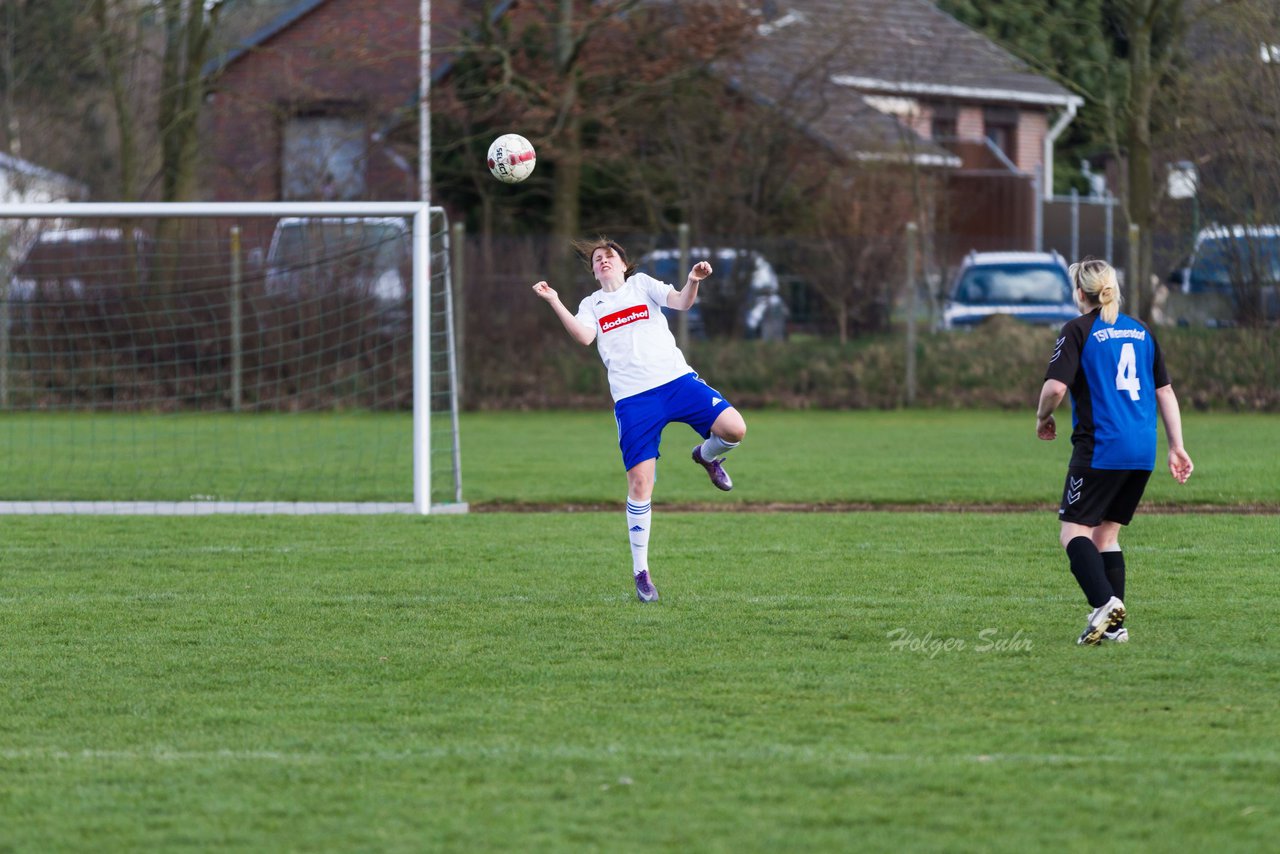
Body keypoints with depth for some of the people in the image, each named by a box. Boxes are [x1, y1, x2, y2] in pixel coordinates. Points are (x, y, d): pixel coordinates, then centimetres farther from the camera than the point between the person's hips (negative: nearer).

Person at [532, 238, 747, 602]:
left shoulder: (642, 284, 16)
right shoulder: (592, 305, 18)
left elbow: (680, 302, -1)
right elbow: (584, 336, -3)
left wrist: (692, 282, -21)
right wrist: (555, 303, -11)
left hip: (676, 380, 0)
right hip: (632, 398, 0)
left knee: (733, 428, -21)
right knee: (640, 483, -7)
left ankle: (706, 455, 16)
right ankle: (640, 571, 4)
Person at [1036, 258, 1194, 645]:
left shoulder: (1079, 330, -3)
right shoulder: (1141, 332, 15)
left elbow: (1056, 386, -13)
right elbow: (1165, 391, 15)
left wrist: (1043, 417, 6)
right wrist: (1176, 447, 16)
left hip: (1100, 449, -6)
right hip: (1142, 453, 6)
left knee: (1074, 531, -3)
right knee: (1106, 533, 14)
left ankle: (1104, 603, -26)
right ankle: (1115, 625, 6)